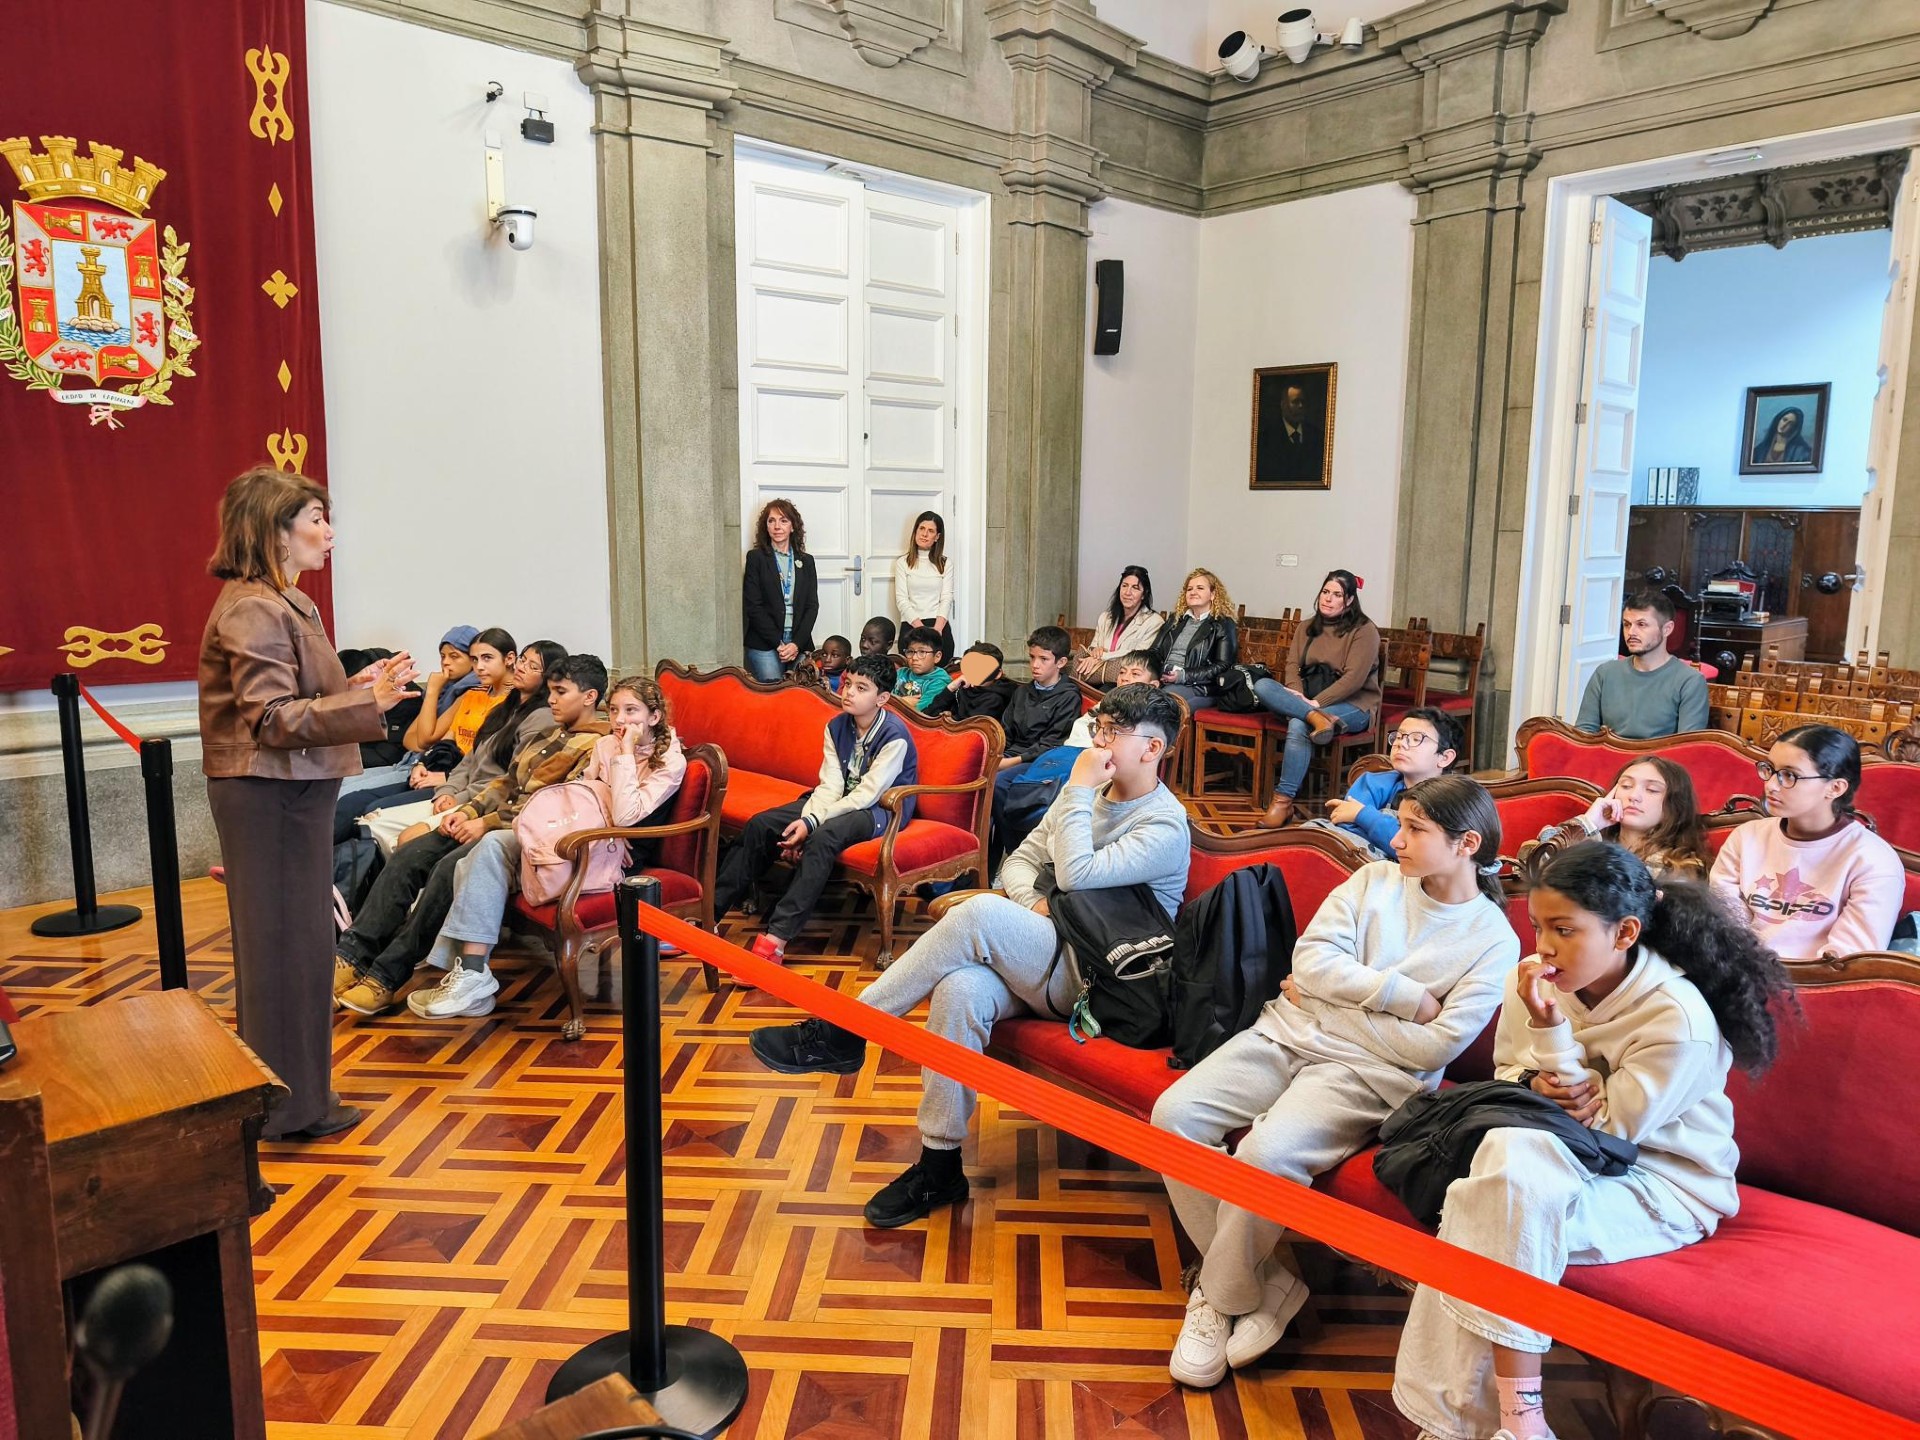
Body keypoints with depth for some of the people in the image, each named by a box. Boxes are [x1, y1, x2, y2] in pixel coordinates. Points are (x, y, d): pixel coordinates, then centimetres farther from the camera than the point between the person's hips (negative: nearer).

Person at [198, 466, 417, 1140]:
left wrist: (357, 684, 11)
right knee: (286, 944, -2)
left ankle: (293, 1089, 30)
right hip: (271, 797, -10)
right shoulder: (253, 610, -17)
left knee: (292, 941, 17)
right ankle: (291, 1104, 10)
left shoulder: (280, 602, 15)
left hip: (287, 792, 10)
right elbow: (273, 719, -23)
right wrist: (367, 702, -32)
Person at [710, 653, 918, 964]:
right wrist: (804, 822, -24)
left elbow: (867, 795, -24)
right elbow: (830, 786, -6)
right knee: (760, 825, -8)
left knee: (823, 837, -37)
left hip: (881, 809, -7)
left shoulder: (894, 736, -20)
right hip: (843, 803, 7)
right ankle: (710, 912, -6)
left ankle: (776, 939, -40)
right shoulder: (837, 726, 0)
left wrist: (811, 823, -26)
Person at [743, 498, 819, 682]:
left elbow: (812, 606, 8)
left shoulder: (806, 561, 14)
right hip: (764, 645, -3)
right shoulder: (756, 558, 4)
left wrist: (796, 644, -6)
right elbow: (753, 605, -2)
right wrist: (778, 643, -10)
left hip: (799, 645, 3)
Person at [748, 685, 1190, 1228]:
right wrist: (1032, 902, -6)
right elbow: (1019, 861, 15)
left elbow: (1076, 874, -22)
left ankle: (845, 1031, -22)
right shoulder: (1089, 793, 15)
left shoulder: (1165, 826, -9)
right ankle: (939, 1166, -18)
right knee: (960, 990, -29)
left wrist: (1079, 790, -14)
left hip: (1087, 977, -6)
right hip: (1033, 960, 6)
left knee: (981, 913, -32)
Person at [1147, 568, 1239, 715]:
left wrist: (1184, 675, -13)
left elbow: (1223, 667, -2)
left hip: (1199, 687, -5)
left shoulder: (1223, 625, 8)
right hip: (1160, 681, 5)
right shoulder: (1174, 620, 28)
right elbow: (1154, 652, 24)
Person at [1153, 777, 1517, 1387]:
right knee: (1175, 1113, -18)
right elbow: (1310, 958, -2)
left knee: (1266, 1151, -32)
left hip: (1371, 1072, -4)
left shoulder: (1493, 941, -1)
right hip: (1286, 1033, 5)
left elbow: (1435, 1047, -10)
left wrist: (1332, 999, -6)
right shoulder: (1374, 879, 9)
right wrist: (1405, 994, -10)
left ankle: (1224, 1296, -5)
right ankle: (1261, 1278, -3)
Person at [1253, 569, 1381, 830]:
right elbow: (1293, 665, 6)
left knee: (1298, 726, -35)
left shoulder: (1364, 630, -4)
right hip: (1308, 701, 6)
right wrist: (1297, 695, -15)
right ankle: (1316, 718, -38)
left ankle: (1283, 802, -36)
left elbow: (1354, 678, -15)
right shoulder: (1307, 628, 16)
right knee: (1262, 685, -20)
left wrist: (1316, 702, -23)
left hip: (1352, 705, -6)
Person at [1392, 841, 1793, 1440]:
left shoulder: (1680, 1019, -23)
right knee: (1507, 1153, -30)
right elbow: (1506, 1073, 9)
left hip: (1664, 1187, -5)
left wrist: (1551, 1029, -29)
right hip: (1573, 1159, 5)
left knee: (1515, 1184, -32)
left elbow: (1606, 1130, -19)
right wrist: (1537, 1084, -15)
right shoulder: (1535, 981, -8)